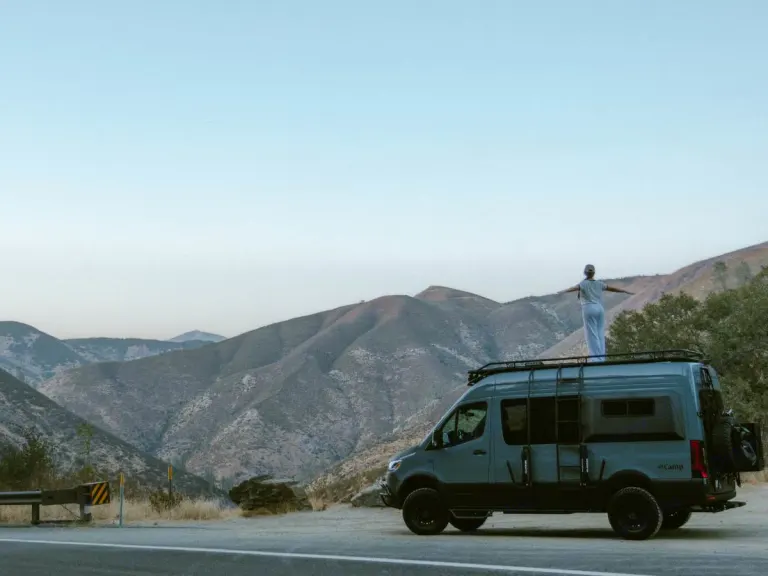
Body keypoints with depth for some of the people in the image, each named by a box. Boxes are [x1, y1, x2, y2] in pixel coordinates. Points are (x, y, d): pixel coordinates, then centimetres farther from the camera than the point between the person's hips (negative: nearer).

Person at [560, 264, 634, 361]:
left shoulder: (584, 283, -2)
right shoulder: (599, 284, 13)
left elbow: (574, 288, -23)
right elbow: (613, 288, 22)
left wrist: (564, 291, -41)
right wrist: (627, 291, 35)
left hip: (589, 309, -5)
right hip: (600, 309, 5)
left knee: (592, 335, -6)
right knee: (600, 335, 7)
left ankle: (597, 359, -12)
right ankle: (602, 358, 5)